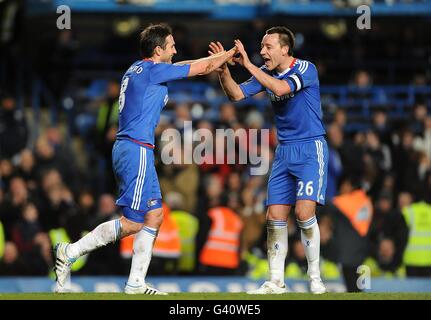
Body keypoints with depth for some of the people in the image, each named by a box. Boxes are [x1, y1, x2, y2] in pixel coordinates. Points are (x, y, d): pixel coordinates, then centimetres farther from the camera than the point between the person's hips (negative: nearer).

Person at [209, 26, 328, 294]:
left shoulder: (306, 69, -13)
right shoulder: (266, 72, 6)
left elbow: (280, 88, -29)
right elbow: (237, 94, 3)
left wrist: (248, 64, -28)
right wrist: (224, 69, -14)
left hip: (310, 149, -6)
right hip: (284, 151, 6)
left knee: (304, 213, -17)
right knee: (275, 218, 0)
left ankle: (315, 278, -4)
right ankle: (276, 282, 6)